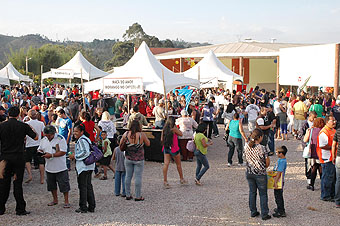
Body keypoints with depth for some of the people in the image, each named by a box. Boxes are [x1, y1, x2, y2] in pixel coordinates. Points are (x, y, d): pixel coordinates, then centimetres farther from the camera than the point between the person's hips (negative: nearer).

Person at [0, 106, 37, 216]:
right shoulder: (23, 126, -5)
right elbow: (36, 137, 2)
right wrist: (31, 129, 20)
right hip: (18, 157, -1)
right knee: (17, 183, 3)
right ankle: (20, 209, 5)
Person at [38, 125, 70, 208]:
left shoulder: (60, 139, -13)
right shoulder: (43, 140, 6)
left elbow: (63, 152, -19)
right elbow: (40, 149, 17)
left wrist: (51, 155, -25)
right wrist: (40, 152, -8)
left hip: (60, 167, -6)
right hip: (49, 167, 6)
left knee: (64, 185, -2)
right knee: (51, 185, 15)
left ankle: (66, 201, 8)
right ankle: (55, 200, 30)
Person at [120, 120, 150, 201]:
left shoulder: (126, 134, -6)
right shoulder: (141, 134, -15)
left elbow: (121, 143, 7)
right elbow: (148, 144, 0)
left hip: (128, 158, 3)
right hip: (139, 160, -3)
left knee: (128, 176, 12)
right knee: (138, 177, 3)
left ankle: (128, 195, 18)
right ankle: (138, 196, 8)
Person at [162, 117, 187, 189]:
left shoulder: (164, 129, 1)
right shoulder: (173, 129, -13)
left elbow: (162, 139, 7)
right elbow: (181, 134, 0)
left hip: (166, 148, 4)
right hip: (174, 149, -4)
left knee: (166, 164, -1)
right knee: (178, 164, 14)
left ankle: (165, 181, -9)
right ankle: (181, 179, 29)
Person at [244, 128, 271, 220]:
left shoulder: (246, 146, -6)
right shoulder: (261, 148, -21)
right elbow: (268, 162, -12)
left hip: (249, 173, 5)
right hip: (260, 174, -5)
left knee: (252, 192, 18)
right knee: (263, 194, 9)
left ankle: (253, 212, 27)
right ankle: (264, 214, 15)